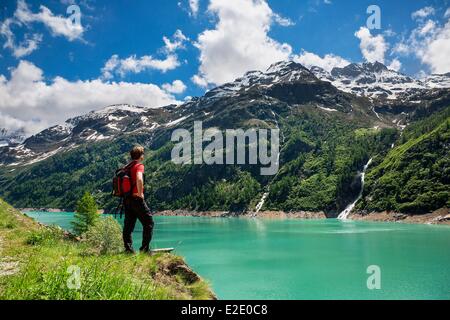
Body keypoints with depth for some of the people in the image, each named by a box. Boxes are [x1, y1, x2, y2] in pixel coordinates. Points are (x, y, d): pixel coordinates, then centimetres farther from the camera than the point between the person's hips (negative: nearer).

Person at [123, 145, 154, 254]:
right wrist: (140, 193, -18)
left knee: (128, 224, 10)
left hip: (127, 199, 8)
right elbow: (139, 179, -28)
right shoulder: (139, 165, -9)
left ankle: (128, 249, 10)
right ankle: (145, 248, -3)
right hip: (136, 199, -8)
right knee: (149, 222, 1)